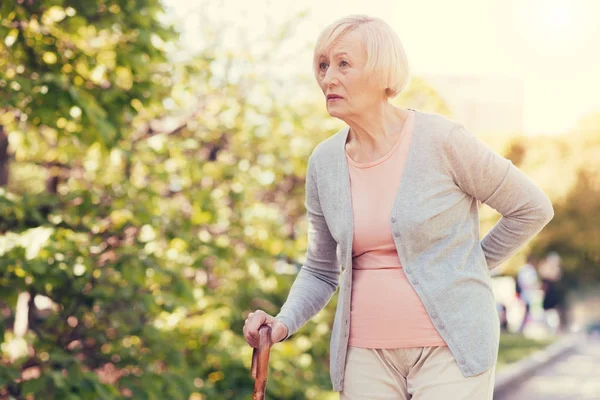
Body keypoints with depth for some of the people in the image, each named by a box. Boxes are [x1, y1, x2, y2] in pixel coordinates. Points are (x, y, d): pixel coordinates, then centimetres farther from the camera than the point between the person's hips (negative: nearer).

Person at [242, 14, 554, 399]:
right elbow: (321, 270, 13)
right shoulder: (325, 162, 3)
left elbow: (532, 208, -1)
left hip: (449, 348, -4)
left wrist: (459, 269, 4)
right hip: (368, 350, 5)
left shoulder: (442, 140, -12)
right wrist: (283, 324, -6)